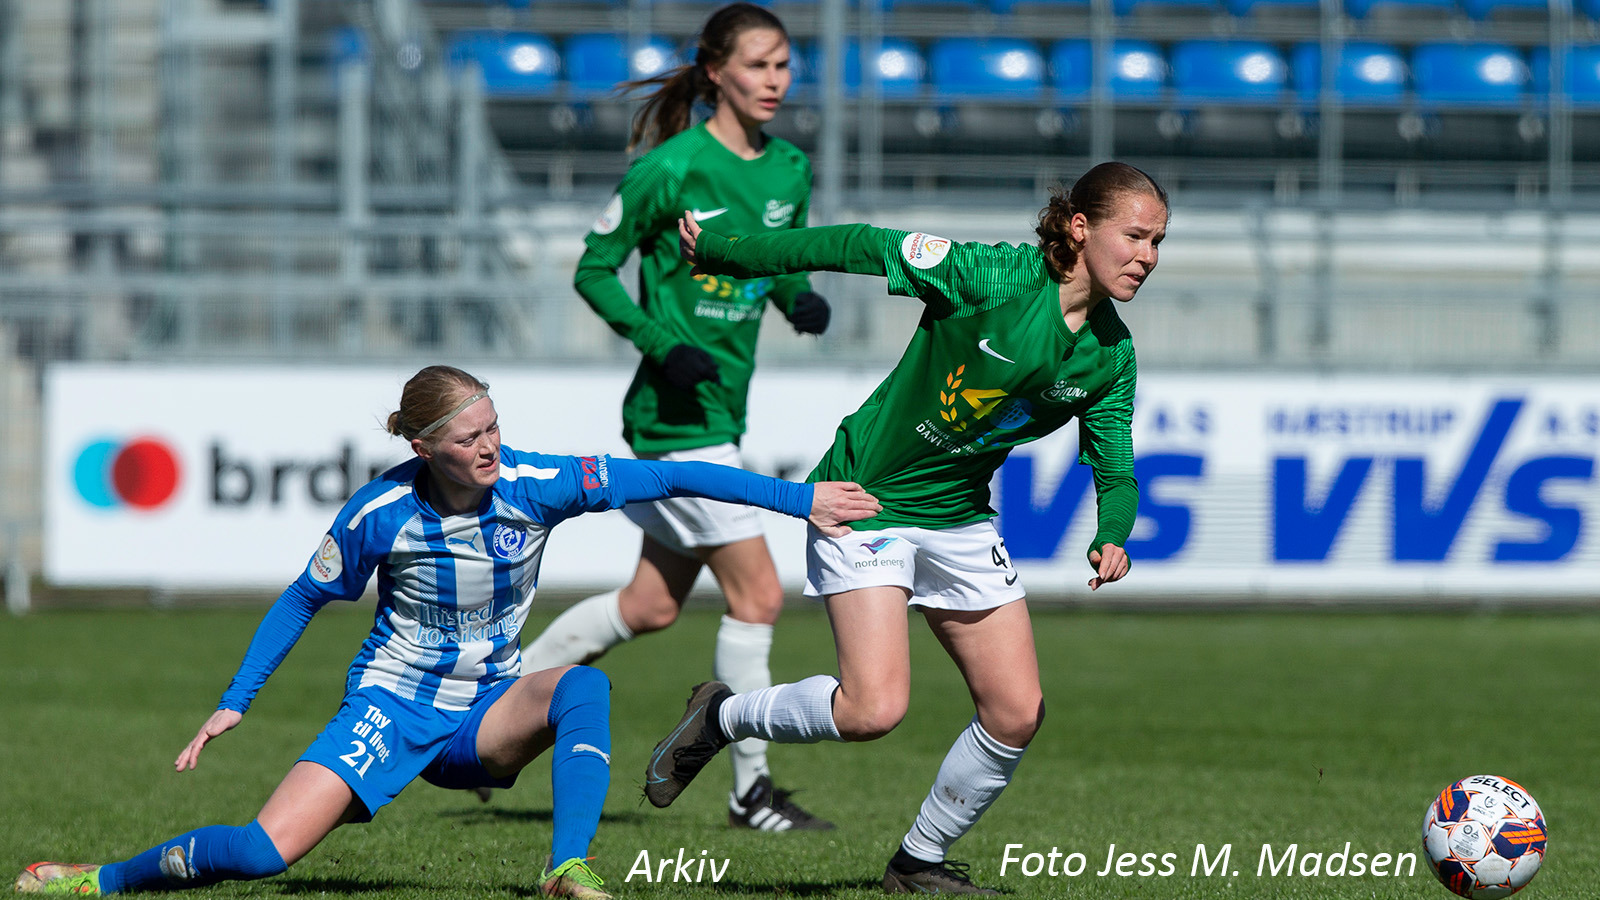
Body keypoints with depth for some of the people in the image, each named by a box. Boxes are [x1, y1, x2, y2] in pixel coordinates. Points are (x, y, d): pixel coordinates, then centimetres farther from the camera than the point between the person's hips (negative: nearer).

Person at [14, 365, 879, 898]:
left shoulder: (533, 486, -15)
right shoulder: (381, 513, -17)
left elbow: (668, 476, -12)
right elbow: (304, 599, 0)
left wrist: (799, 498, -13)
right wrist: (235, 701, 0)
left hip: (487, 713, 2)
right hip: (392, 704, -2)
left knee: (584, 685, -30)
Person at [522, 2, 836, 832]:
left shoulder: (789, 170, 7)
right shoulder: (669, 170, -14)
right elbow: (594, 270, -7)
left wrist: (801, 299, -4)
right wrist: (662, 343, -20)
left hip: (725, 407, 8)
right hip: (677, 412, -8)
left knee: (652, 605, 14)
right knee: (757, 592, -9)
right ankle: (750, 789, 1)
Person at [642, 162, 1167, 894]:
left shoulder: (1111, 355, -3)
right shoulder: (991, 276, -22)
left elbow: (1114, 469, 3)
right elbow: (859, 248, -15)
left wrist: (1112, 538, -21)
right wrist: (721, 255, -8)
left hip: (961, 518, 6)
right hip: (867, 500, -6)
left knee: (1017, 714, -1)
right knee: (874, 708, -20)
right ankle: (721, 718, 8)